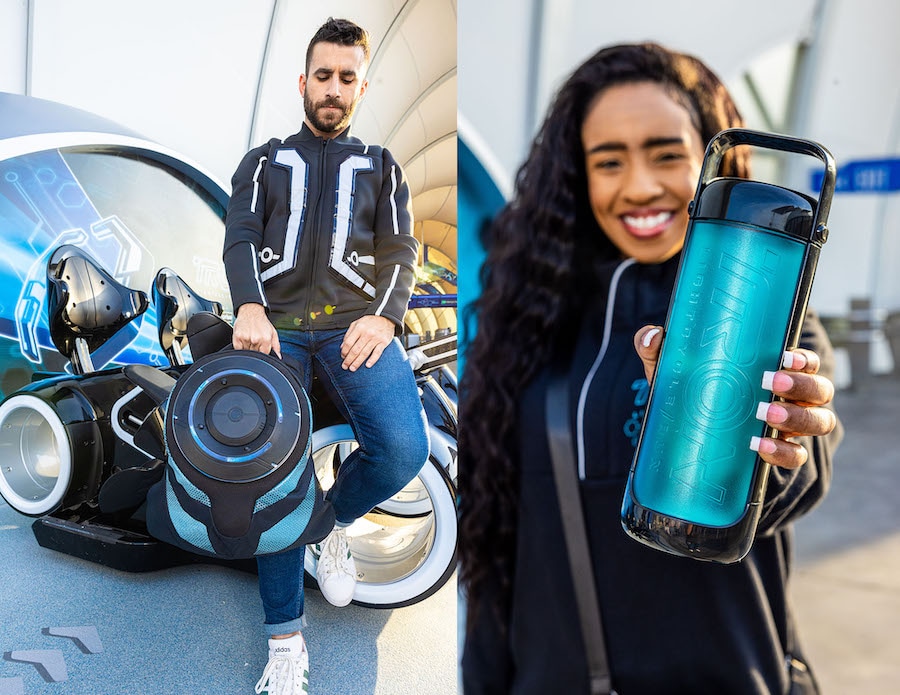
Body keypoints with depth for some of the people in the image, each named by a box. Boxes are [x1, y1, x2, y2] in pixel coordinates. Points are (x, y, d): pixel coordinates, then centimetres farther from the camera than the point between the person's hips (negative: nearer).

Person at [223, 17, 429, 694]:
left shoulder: (382, 167, 23)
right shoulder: (264, 161, 23)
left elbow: (400, 250, 9)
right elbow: (240, 237, 7)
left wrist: (383, 317, -13)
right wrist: (249, 307, -15)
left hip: (356, 323, 0)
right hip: (275, 323, 0)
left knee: (404, 449, -26)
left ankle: (335, 520, 7)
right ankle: (286, 640, -8)